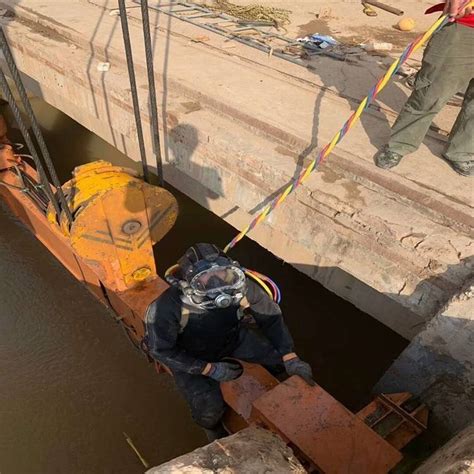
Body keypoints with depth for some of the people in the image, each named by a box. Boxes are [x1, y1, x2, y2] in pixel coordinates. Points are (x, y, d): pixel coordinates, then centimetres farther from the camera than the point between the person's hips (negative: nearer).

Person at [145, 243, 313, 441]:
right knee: (210, 411, -18)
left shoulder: (241, 286, -31)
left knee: (280, 356, -8)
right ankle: (213, 428, 21)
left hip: (232, 337, 3)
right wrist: (210, 369, -23)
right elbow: (161, 350, -22)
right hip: (190, 356, -2)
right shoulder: (166, 307, -38)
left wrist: (291, 359, -20)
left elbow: (271, 317, -14)